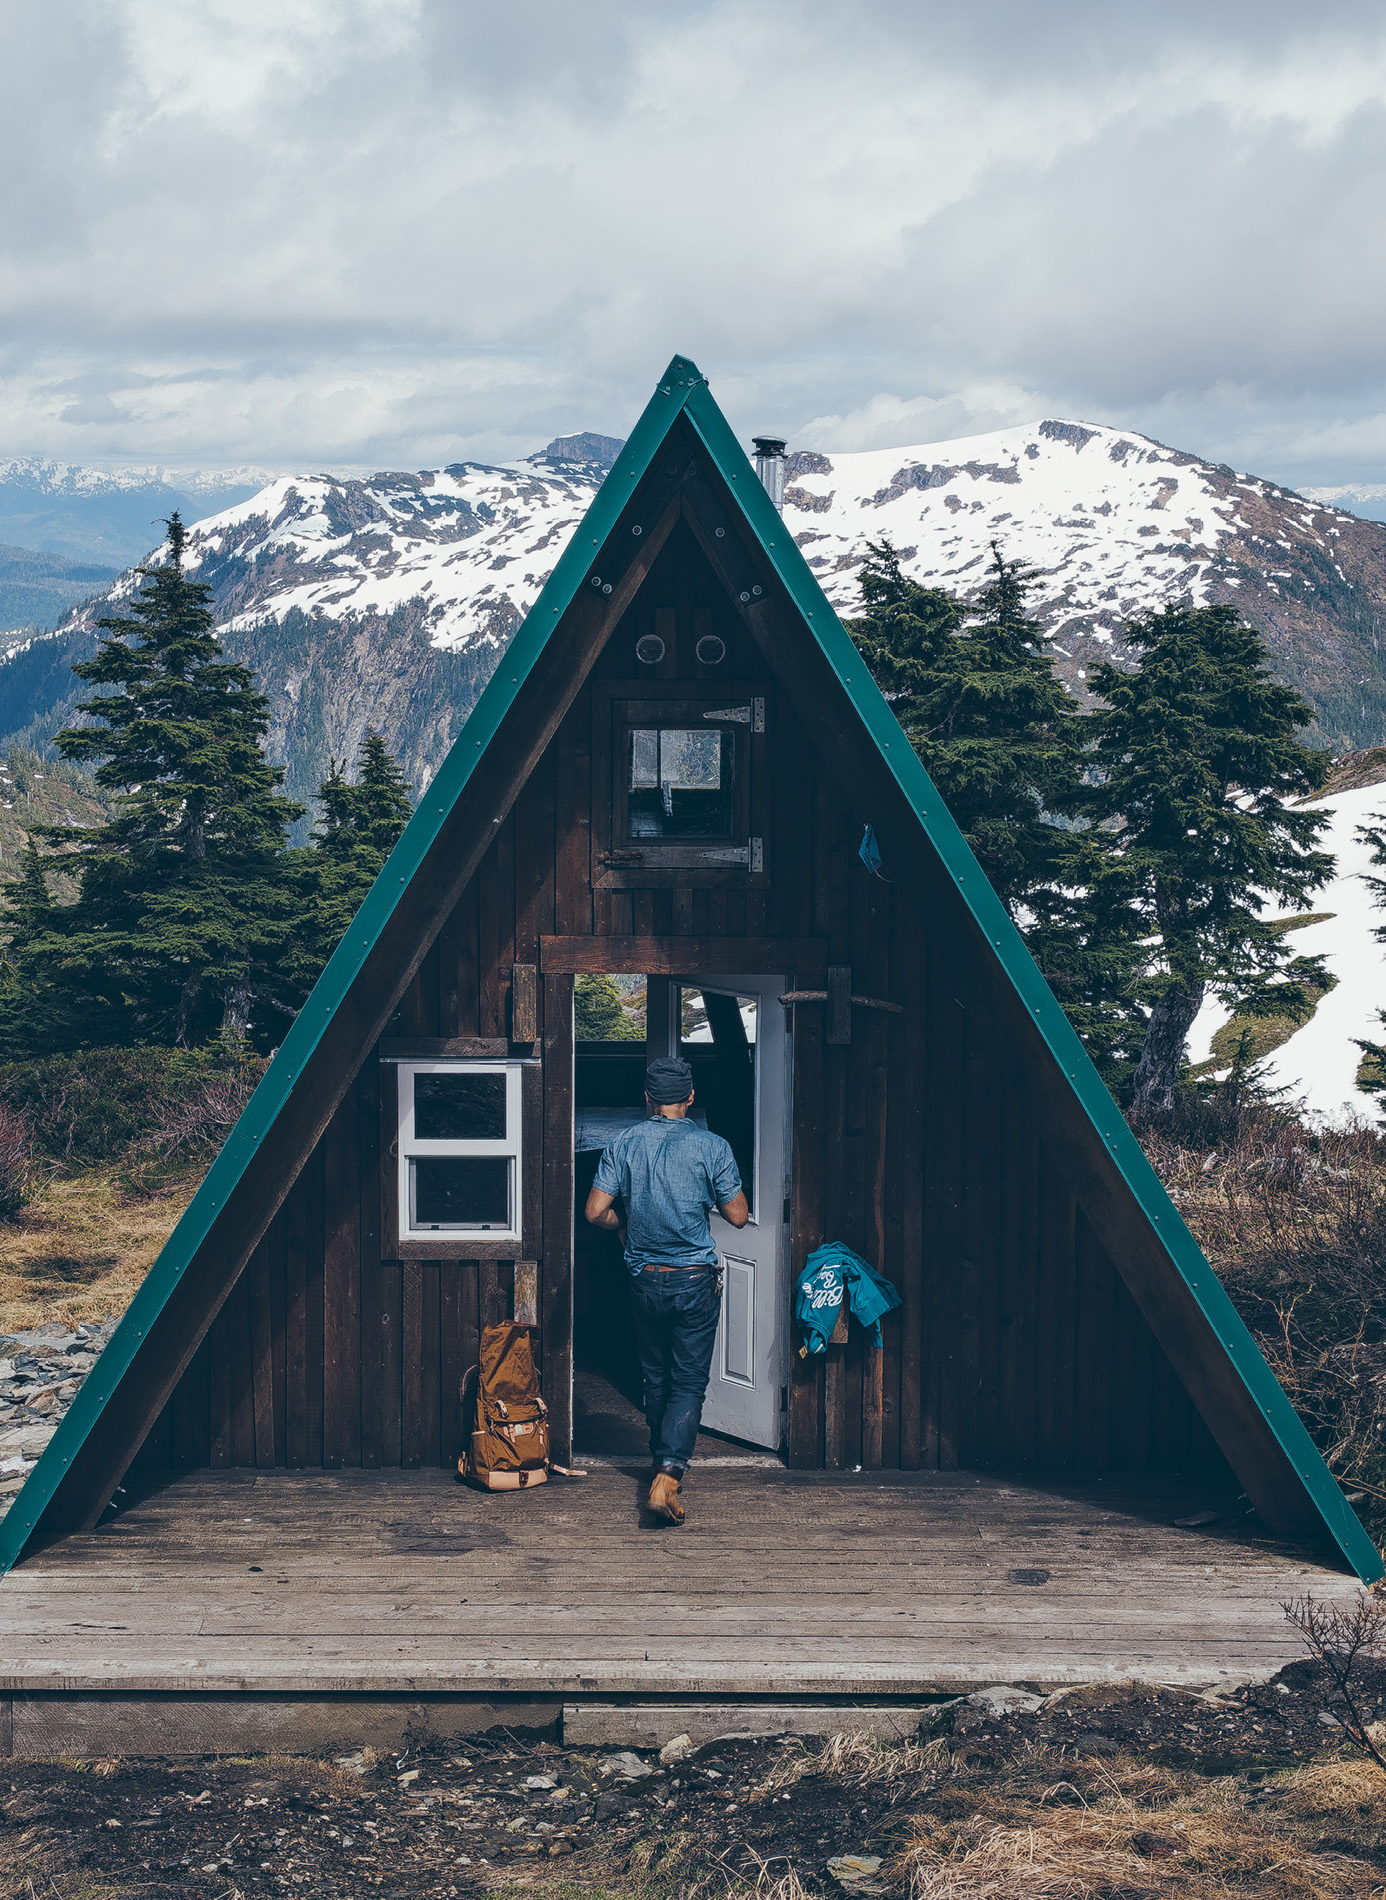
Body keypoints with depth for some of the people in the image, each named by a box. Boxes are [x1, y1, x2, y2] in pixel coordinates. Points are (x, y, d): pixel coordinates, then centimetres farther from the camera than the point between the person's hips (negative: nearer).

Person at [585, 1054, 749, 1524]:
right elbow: (738, 1216, -4)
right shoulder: (711, 1146, -8)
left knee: (655, 1377, 19)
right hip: (695, 1279, -2)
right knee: (689, 1382, 1)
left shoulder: (624, 1144, -3)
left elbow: (595, 1212, -6)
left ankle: (663, 1463, 32)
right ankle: (667, 1478, -15)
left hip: (644, 1279, 2)